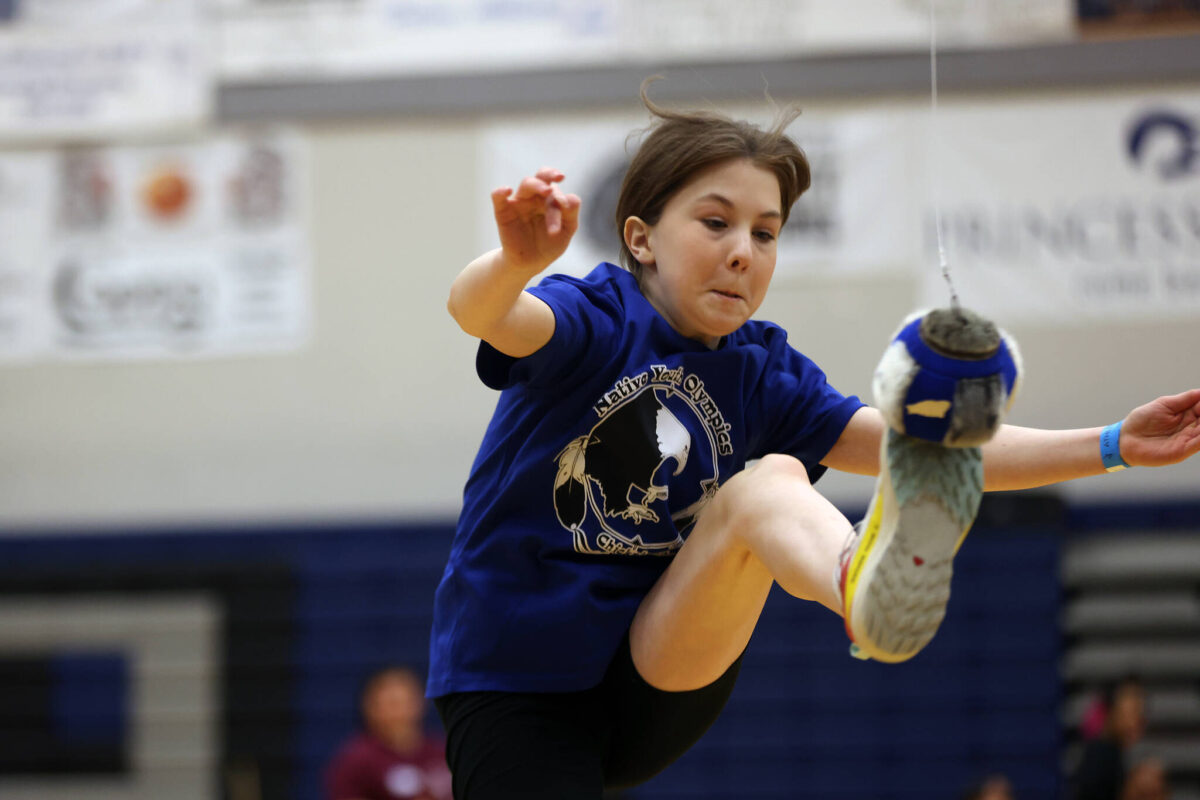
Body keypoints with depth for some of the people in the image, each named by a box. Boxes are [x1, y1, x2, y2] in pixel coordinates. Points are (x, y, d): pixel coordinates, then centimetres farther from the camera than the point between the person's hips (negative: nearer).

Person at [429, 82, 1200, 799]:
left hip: (660, 683, 3)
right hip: (514, 692, -3)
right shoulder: (595, 321, -10)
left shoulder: (762, 376, 5)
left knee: (768, 480, -23)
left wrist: (1113, 445, -11)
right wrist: (520, 257, -57)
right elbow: (478, 311, -33)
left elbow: (941, 451, -1)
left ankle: (872, 584, -57)